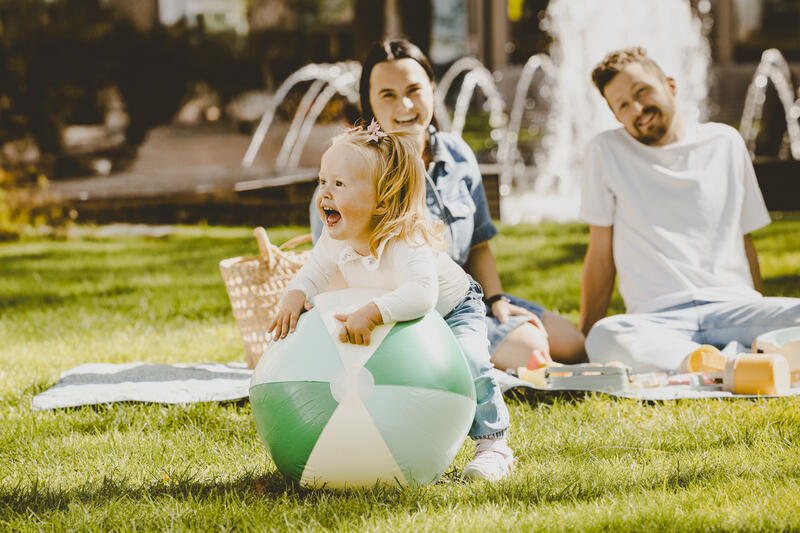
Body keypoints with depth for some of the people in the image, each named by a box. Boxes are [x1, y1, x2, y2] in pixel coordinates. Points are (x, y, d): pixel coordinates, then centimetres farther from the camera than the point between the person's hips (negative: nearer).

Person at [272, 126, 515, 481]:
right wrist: (295, 295, -28)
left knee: (468, 362, -30)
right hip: (392, 322, 7)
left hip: (453, 311, -6)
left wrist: (372, 313, -67)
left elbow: (421, 293, -58)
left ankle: (492, 444, -11)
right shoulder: (336, 239, -21)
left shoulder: (406, 242, -43)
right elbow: (315, 273, -5)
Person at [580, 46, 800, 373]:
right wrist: (585, 335, 8)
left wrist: (759, 319, 19)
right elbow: (600, 257, 13)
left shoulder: (725, 142, 17)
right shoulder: (607, 152, 11)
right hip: (658, 319, -2)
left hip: (734, 308, 2)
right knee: (606, 337, -40)